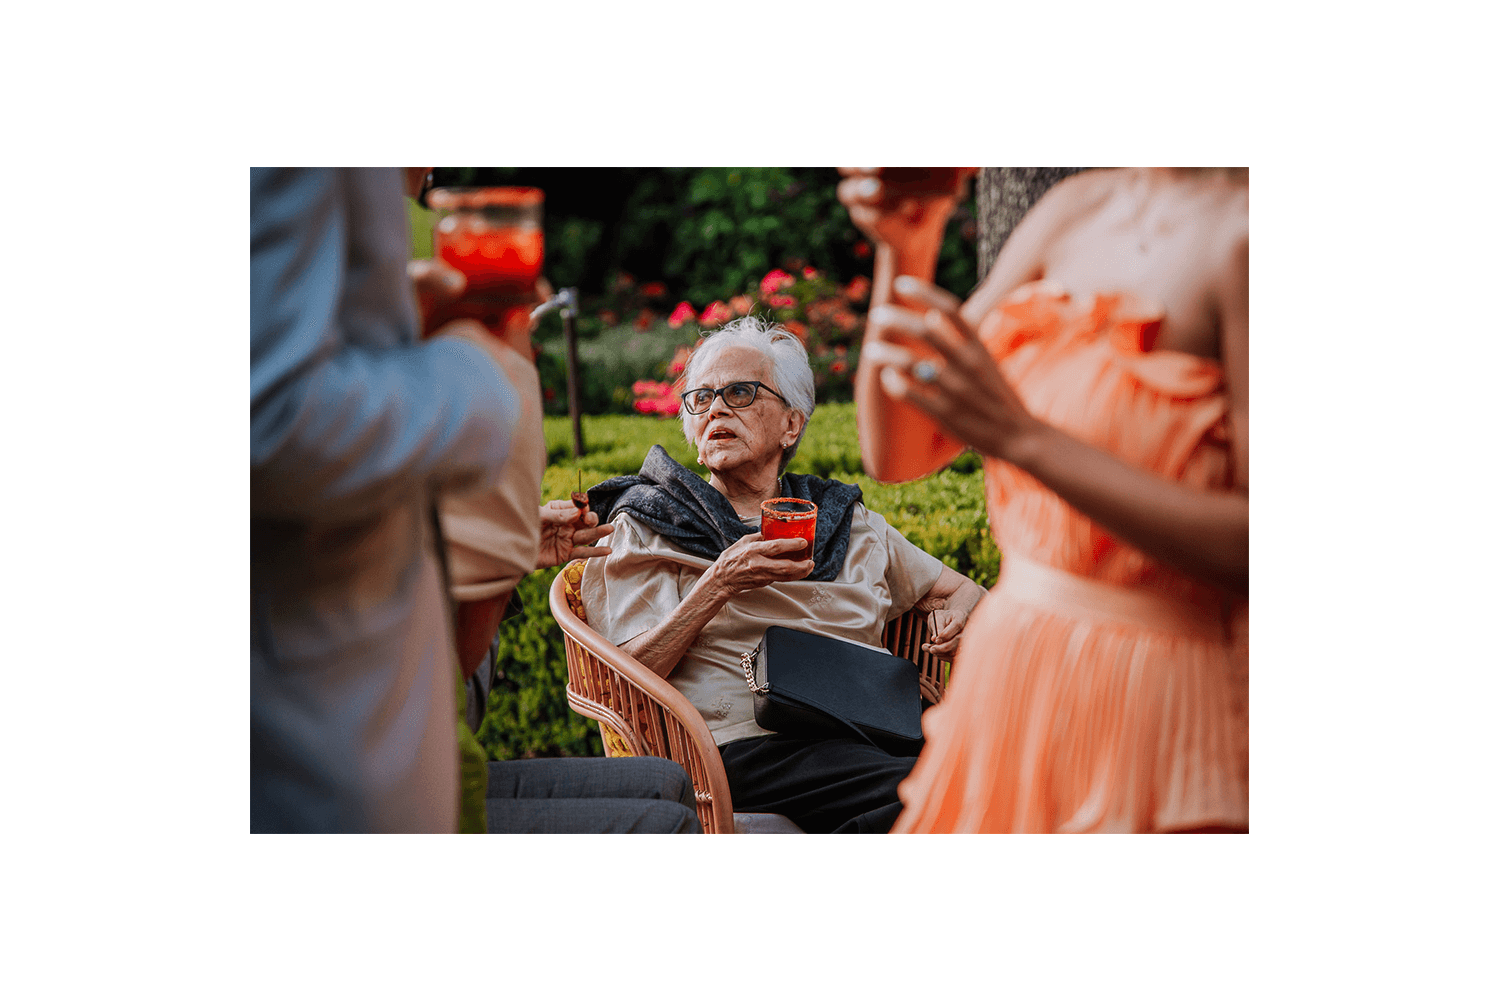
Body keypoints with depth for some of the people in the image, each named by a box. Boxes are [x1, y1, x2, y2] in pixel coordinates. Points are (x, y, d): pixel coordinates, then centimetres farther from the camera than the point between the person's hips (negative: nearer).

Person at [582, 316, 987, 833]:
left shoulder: (847, 522, 22)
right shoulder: (647, 525, 11)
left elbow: (964, 590, 30)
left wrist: (954, 614, 5)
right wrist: (719, 585, -12)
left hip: (866, 739, 6)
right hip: (748, 746, -6)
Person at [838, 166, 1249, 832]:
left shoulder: (1238, 236, -17)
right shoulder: (1077, 208, 3)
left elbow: (1250, 552, -24)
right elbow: (896, 454, 2)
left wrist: (1021, 437, -27)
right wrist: (904, 250, -11)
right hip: (1006, 683, 7)